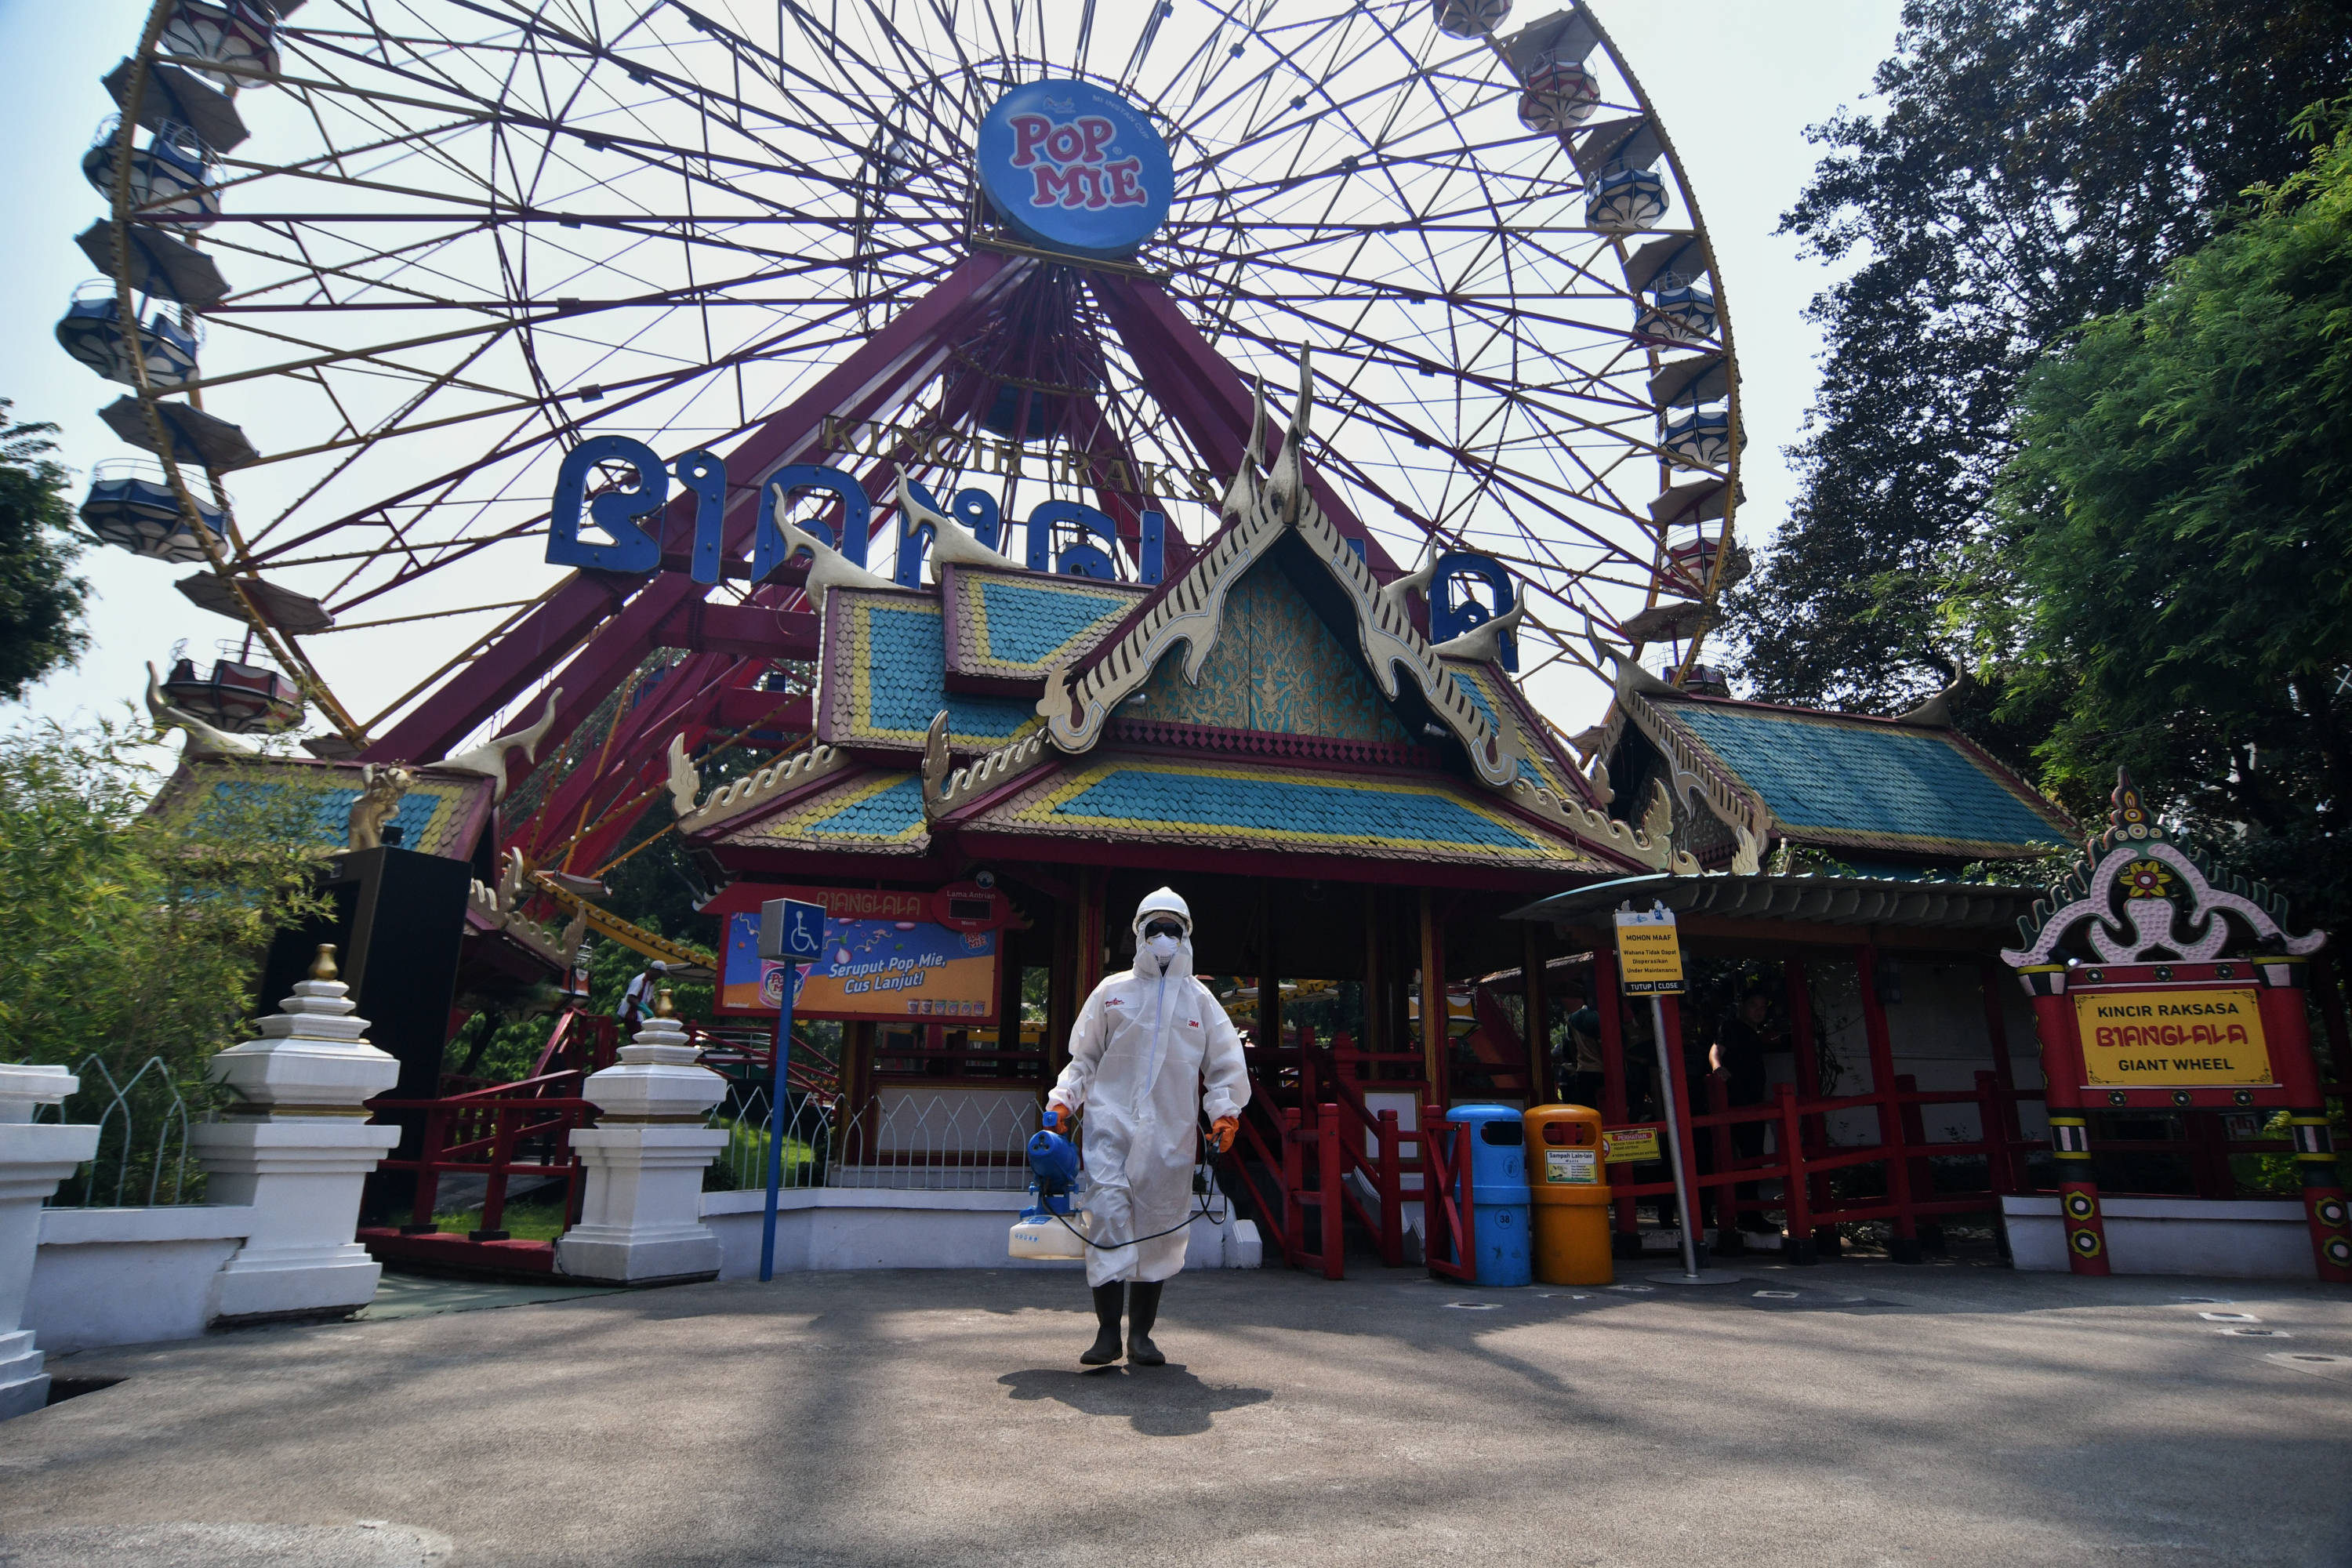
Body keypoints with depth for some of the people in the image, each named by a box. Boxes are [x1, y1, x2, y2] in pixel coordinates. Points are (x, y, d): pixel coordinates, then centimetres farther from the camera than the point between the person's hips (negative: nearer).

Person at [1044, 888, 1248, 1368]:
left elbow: (1225, 1066, 14)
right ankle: (1107, 1331, -7)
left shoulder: (1199, 999, 14)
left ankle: (1141, 1333, 17)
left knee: (1158, 1225, 4)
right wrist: (1063, 1099, 0)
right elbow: (1084, 1058, 14)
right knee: (1108, 1211, -14)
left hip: (1170, 1134, 1)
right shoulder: (1111, 992, 12)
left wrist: (1225, 1111, -2)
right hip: (1111, 1122, -1)